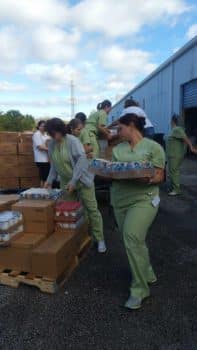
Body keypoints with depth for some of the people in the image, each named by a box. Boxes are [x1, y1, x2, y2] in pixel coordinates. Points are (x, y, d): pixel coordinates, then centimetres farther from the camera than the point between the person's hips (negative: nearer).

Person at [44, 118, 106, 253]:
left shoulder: (72, 140, -16)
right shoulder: (51, 145, 2)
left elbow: (82, 159, -24)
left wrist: (74, 181, -27)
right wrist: (50, 180, 3)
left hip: (82, 180, -5)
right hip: (66, 182, 5)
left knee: (92, 209, -1)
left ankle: (100, 239, 10)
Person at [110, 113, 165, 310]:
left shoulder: (153, 147, -3)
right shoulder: (117, 149, 11)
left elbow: (160, 177, -5)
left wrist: (148, 179, -25)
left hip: (143, 199, -6)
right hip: (120, 199, 6)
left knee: (132, 237, -17)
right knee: (133, 239, 13)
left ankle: (139, 289, 2)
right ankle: (147, 274, 38)